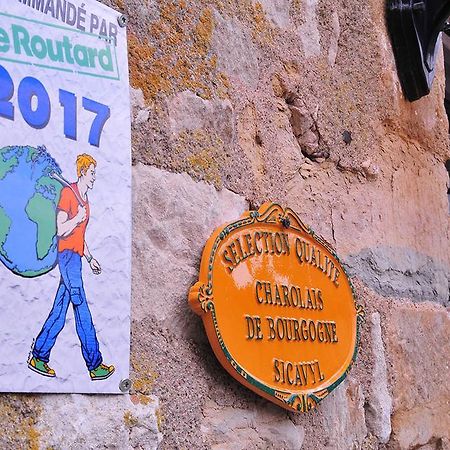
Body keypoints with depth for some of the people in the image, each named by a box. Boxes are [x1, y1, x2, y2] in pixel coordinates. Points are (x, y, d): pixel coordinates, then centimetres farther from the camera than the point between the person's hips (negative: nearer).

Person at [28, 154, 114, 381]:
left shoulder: (85, 199, 19)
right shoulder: (68, 193, -9)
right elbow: (61, 230, -15)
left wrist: (90, 258, 22)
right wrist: (78, 218, -15)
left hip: (76, 257, 9)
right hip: (67, 255, -9)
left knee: (59, 312, 10)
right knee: (82, 312, -7)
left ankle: (38, 358, 18)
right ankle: (95, 365, -3)